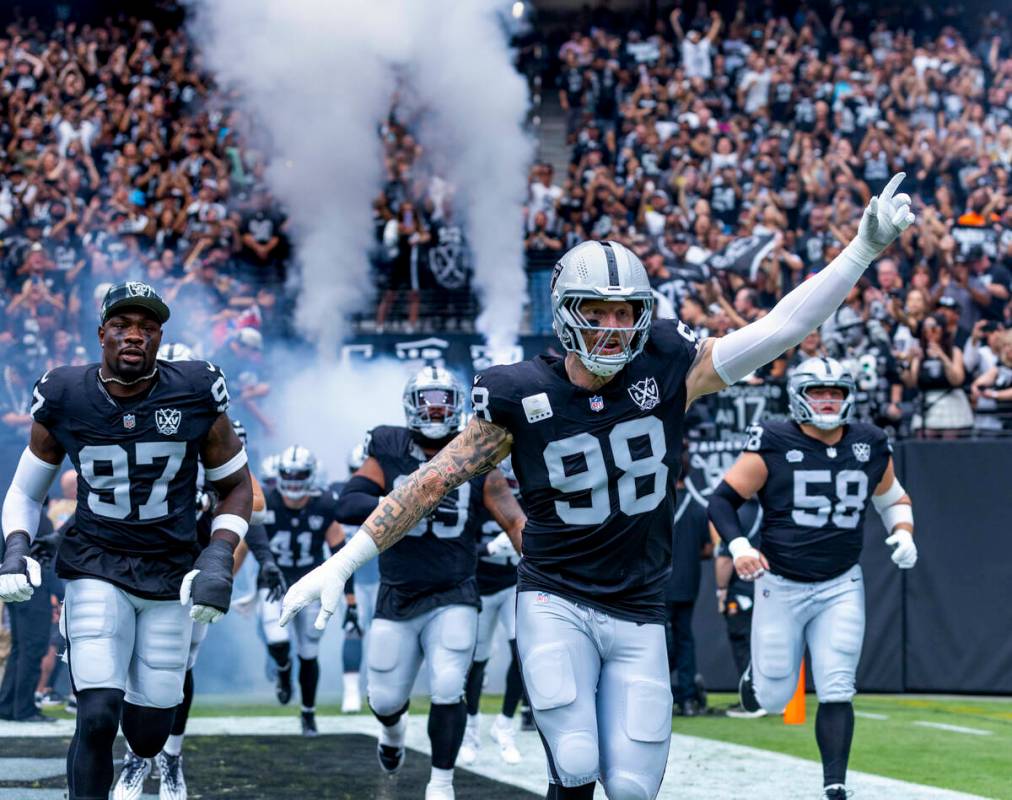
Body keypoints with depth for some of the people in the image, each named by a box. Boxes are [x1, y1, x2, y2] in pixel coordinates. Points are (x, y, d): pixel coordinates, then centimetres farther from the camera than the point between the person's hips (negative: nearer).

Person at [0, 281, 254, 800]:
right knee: (98, 718, -19)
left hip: (171, 574, 1)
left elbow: (236, 487, 3)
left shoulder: (197, 396, -10)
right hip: (96, 566, -1)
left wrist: (219, 559, -12)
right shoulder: (65, 400, -8)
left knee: (148, 735, 9)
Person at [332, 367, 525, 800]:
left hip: (454, 597, -1)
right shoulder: (389, 456, -4)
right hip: (397, 598, 1)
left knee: (447, 688, -16)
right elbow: (348, 505, -18)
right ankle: (393, 727, 46)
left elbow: (514, 520, -8)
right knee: (385, 698, 9)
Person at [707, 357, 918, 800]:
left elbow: (893, 498, 19)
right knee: (772, 698, 5)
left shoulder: (870, 447, 3)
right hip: (780, 586, -2)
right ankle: (758, 673, 42)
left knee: (836, 692, -7)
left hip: (841, 588, 2)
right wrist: (739, 545, -24)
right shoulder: (773, 446, -10)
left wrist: (903, 532, -1)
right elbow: (722, 499, -7)